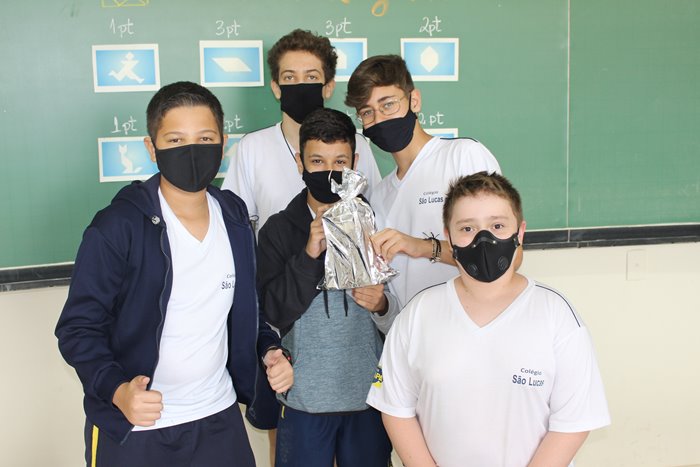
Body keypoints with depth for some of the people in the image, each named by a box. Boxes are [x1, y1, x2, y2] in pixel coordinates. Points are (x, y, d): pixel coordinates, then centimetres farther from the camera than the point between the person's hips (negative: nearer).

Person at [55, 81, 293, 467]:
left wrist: (269, 350, -3)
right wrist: (116, 389, -28)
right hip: (131, 430, -4)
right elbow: (79, 327, -13)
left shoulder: (235, 221, 2)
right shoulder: (117, 227, -15)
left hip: (219, 420, 5)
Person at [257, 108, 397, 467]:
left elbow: (399, 324, 5)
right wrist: (309, 254, -20)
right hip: (304, 398, -1)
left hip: (367, 396, 1)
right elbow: (273, 314, -10)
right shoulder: (278, 229, -2)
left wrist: (382, 306, -17)